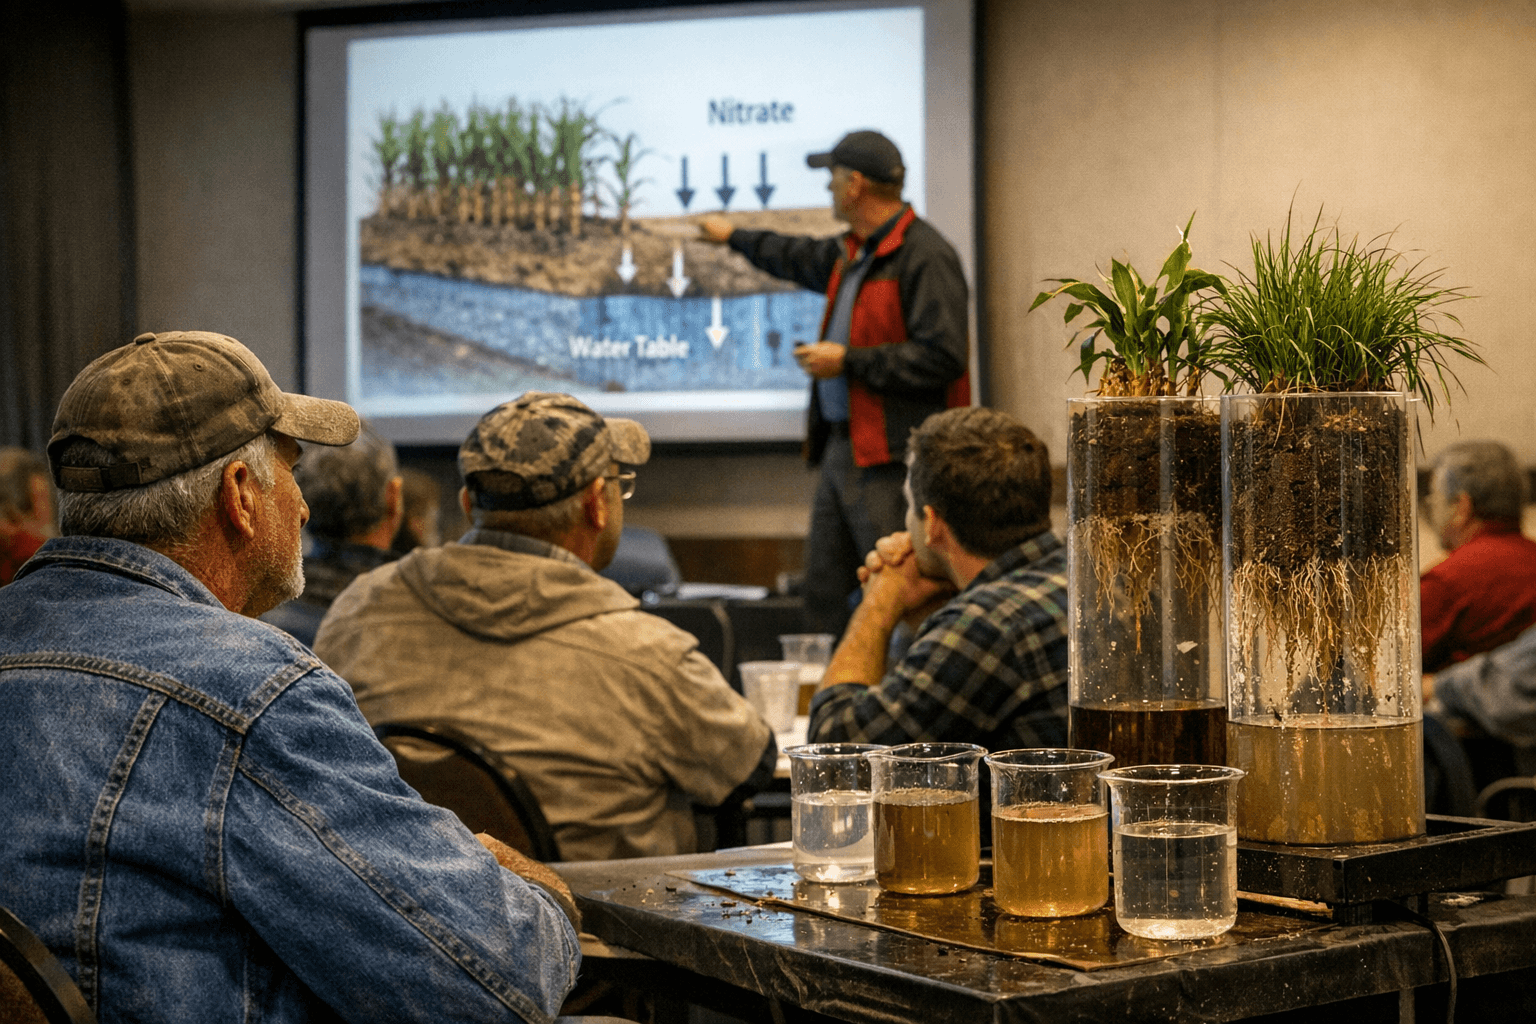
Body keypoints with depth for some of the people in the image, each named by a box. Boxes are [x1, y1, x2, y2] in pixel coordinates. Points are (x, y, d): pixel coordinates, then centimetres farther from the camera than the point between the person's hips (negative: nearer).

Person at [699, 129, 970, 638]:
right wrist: (735, 237, 53)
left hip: (891, 459, -10)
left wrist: (848, 361, -16)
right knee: (823, 589, 13)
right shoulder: (852, 253, 17)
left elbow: (943, 357, -22)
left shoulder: (924, 257, -14)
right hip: (841, 447, 10)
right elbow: (803, 259, 41)